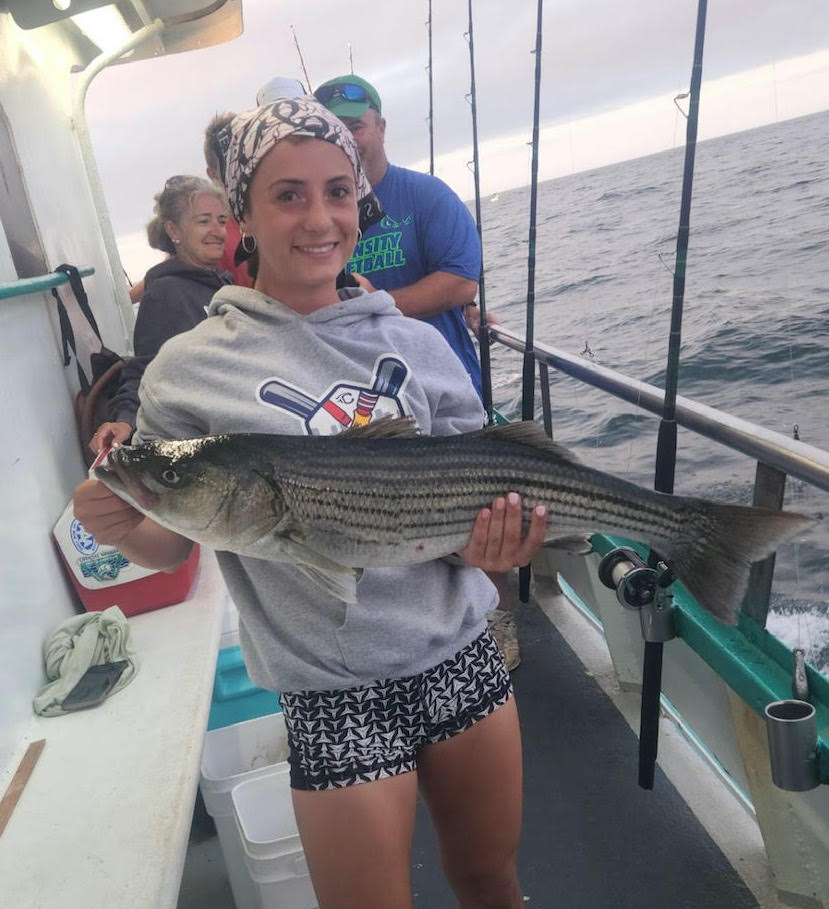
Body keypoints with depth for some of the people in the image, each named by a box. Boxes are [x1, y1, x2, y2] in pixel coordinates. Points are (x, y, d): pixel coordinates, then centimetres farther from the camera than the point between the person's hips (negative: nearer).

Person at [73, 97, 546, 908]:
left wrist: (486, 539, -14)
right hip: (335, 694, -3)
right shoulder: (191, 371, -8)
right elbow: (173, 543, -1)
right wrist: (119, 527, -22)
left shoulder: (416, 344, -1)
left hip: (461, 655, 3)